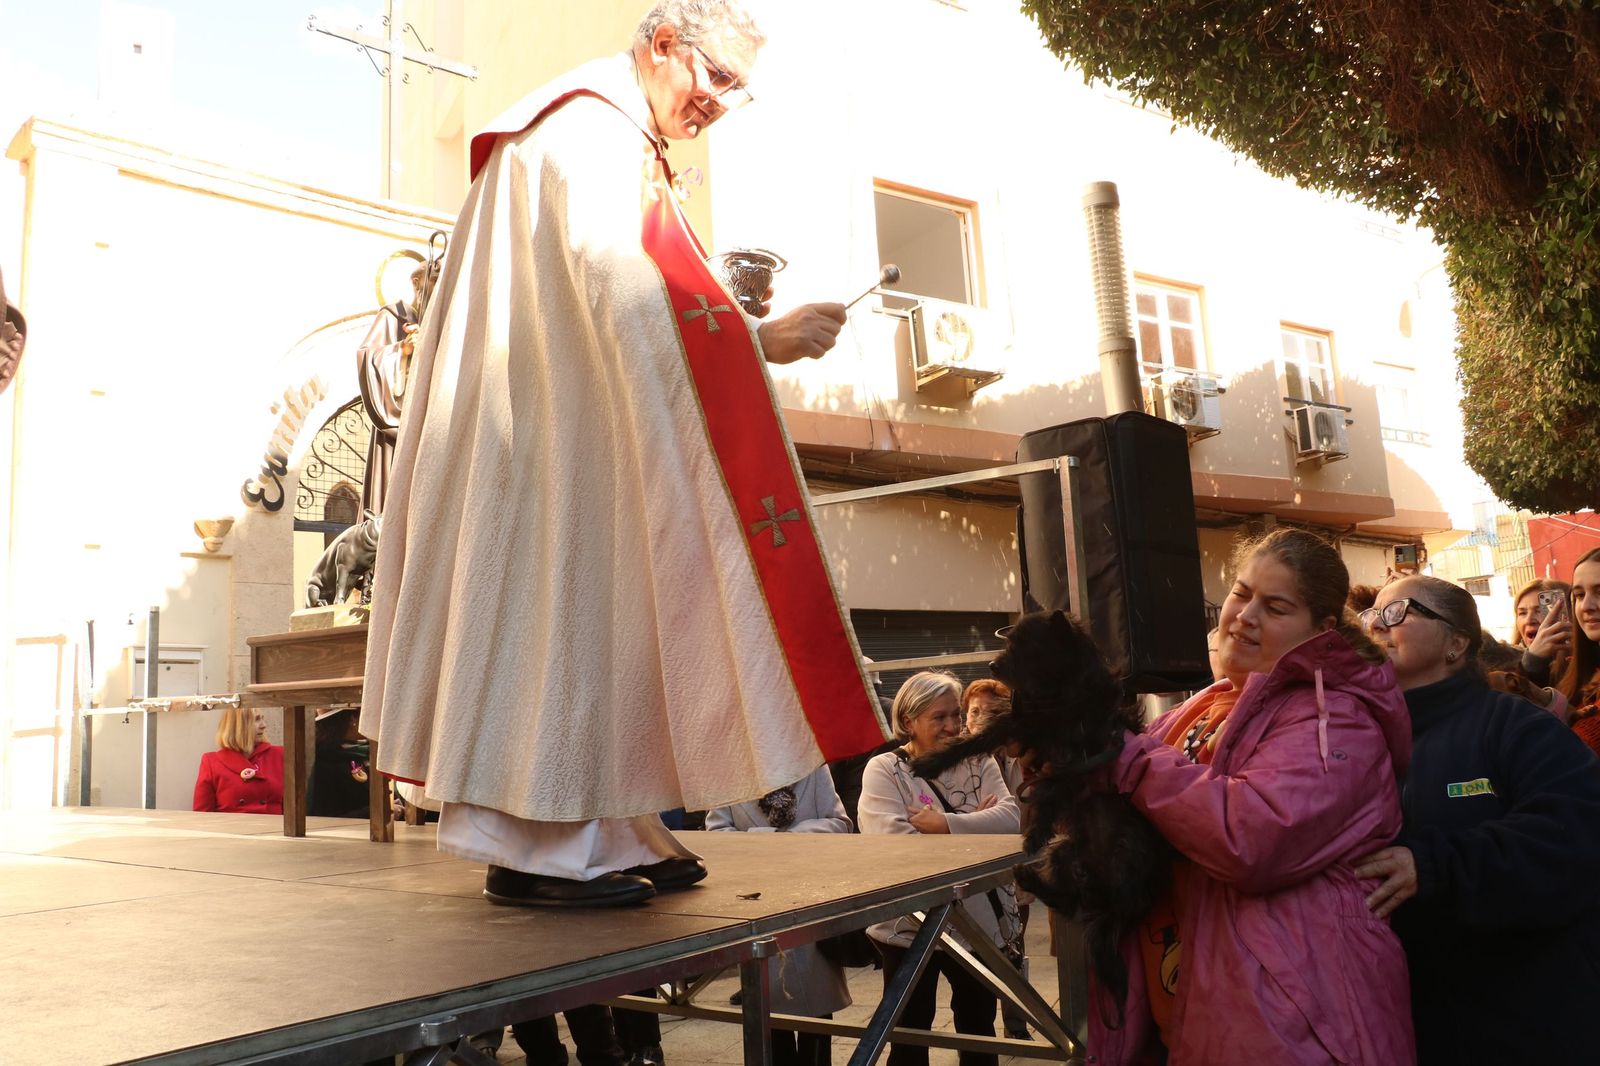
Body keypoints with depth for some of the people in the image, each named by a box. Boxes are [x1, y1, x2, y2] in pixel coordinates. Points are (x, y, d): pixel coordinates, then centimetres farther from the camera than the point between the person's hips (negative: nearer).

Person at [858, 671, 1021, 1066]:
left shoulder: (978, 762, 3)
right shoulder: (884, 770, -7)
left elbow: (1011, 818, -12)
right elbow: (890, 840, -22)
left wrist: (946, 823, -22)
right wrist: (975, 827, -17)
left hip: (982, 921, 3)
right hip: (911, 925, -3)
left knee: (979, 1029, 20)